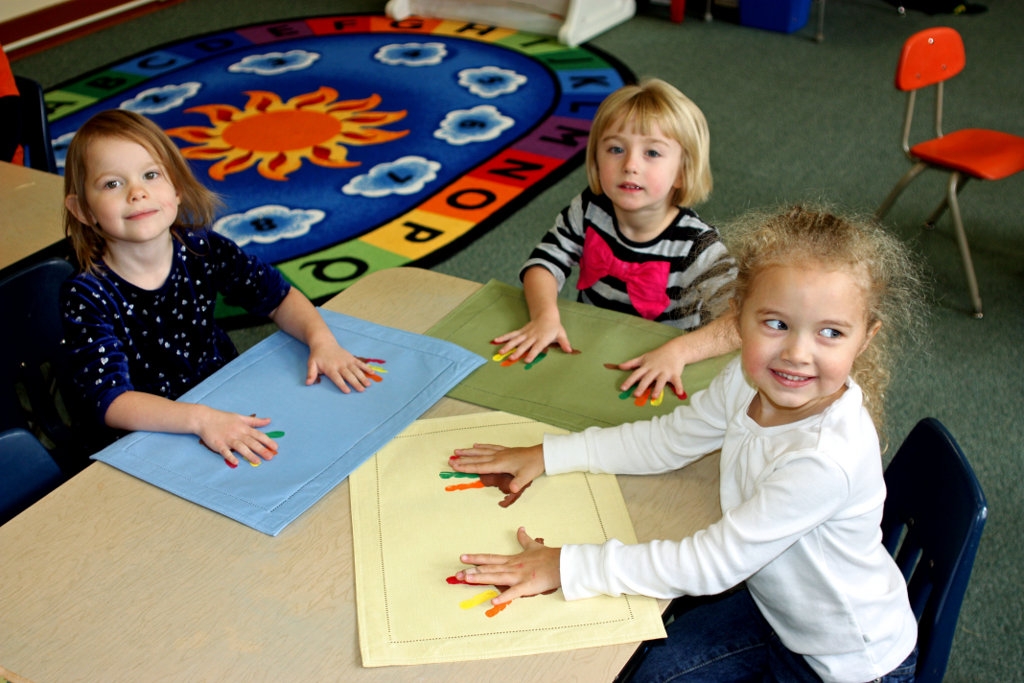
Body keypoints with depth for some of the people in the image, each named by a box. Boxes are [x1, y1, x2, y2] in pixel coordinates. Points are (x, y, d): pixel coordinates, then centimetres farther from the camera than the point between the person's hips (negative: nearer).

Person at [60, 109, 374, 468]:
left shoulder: (202, 250, -6)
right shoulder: (86, 296, -17)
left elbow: (279, 297, 6)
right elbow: (111, 401, -26)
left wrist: (322, 340, -15)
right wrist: (200, 418, -41)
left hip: (233, 405, 5)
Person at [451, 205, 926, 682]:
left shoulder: (827, 459, -38)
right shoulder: (747, 381, -15)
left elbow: (710, 563, -32)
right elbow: (668, 440, 3)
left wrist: (569, 566, -28)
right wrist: (550, 455, -1)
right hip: (774, 606, 6)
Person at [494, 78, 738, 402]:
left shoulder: (697, 246, -17)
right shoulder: (589, 211, -3)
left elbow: (738, 323, -25)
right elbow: (544, 262, 0)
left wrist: (677, 351, -41)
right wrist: (545, 314, -21)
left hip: (655, 375, -4)